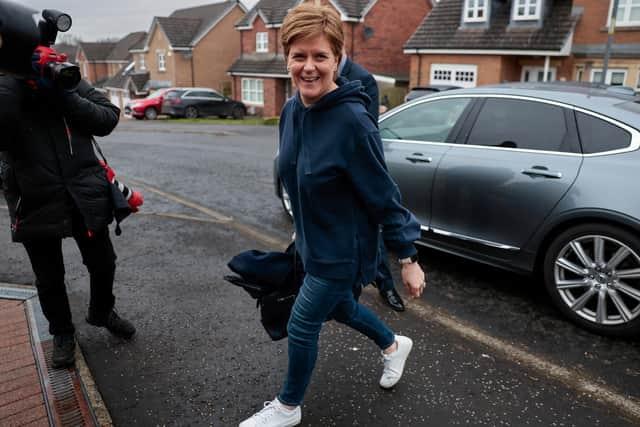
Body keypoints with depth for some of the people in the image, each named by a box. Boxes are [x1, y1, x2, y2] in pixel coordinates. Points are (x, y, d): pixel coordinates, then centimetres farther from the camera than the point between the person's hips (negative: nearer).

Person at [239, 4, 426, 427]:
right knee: (339, 306, 27)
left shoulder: (352, 121, -27)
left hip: (342, 250, -8)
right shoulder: (291, 111, -4)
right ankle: (394, 345, 56)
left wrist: (409, 258, -16)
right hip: (314, 241, 8)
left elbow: (384, 196, -22)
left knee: (302, 326, 8)